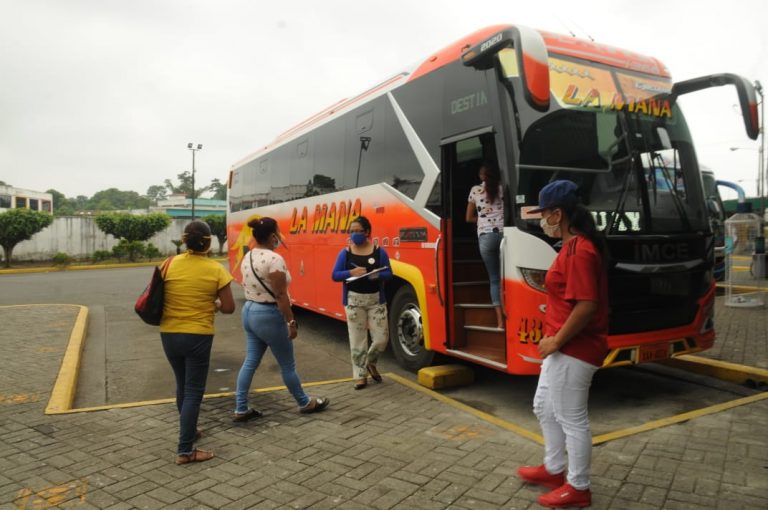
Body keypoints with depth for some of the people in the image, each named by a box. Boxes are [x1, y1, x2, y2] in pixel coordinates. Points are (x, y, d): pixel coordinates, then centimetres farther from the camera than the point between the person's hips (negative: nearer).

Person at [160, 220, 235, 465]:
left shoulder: (170, 264, -2)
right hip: (198, 336, -4)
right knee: (193, 391, 4)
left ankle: (189, 431, 39)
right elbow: (229, 307, -9)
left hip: (169, 334, 4)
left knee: (182, 385, 22)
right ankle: (185, 450, 5)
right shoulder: (216, 270, -11)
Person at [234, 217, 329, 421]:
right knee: (288, 365, 7)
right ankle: (305, 403, 24)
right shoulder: (274, 259, -21)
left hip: (249, 311, 9)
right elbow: (281, 295, -22)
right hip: (269, 315, -8)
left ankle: (241, 409, 17)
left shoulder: (248, 257, 6)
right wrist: (291, 322, -17)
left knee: (250, 362, 14)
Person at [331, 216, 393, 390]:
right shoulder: (345, 253, -1)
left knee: (381, 338, 0)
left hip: (376, 300, 0)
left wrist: (377, 275, -22)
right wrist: (351, 272, -21)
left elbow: (388, 274, -1)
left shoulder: (379, 252, -2)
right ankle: (360, 375, 18)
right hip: (354, 300, 0)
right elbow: (335, 275, -3)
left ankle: (370, 363, 30)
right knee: (357, 340, 4)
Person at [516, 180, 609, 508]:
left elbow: (587, 305, -28)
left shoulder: (578, 250, -22)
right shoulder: (576, 245, 11)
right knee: (544, 407, 22)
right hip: (565, 348, 11)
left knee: (572, 419, 5)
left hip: (573, 351, -11)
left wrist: (557, 341, -18)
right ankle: (553, 469, 38)